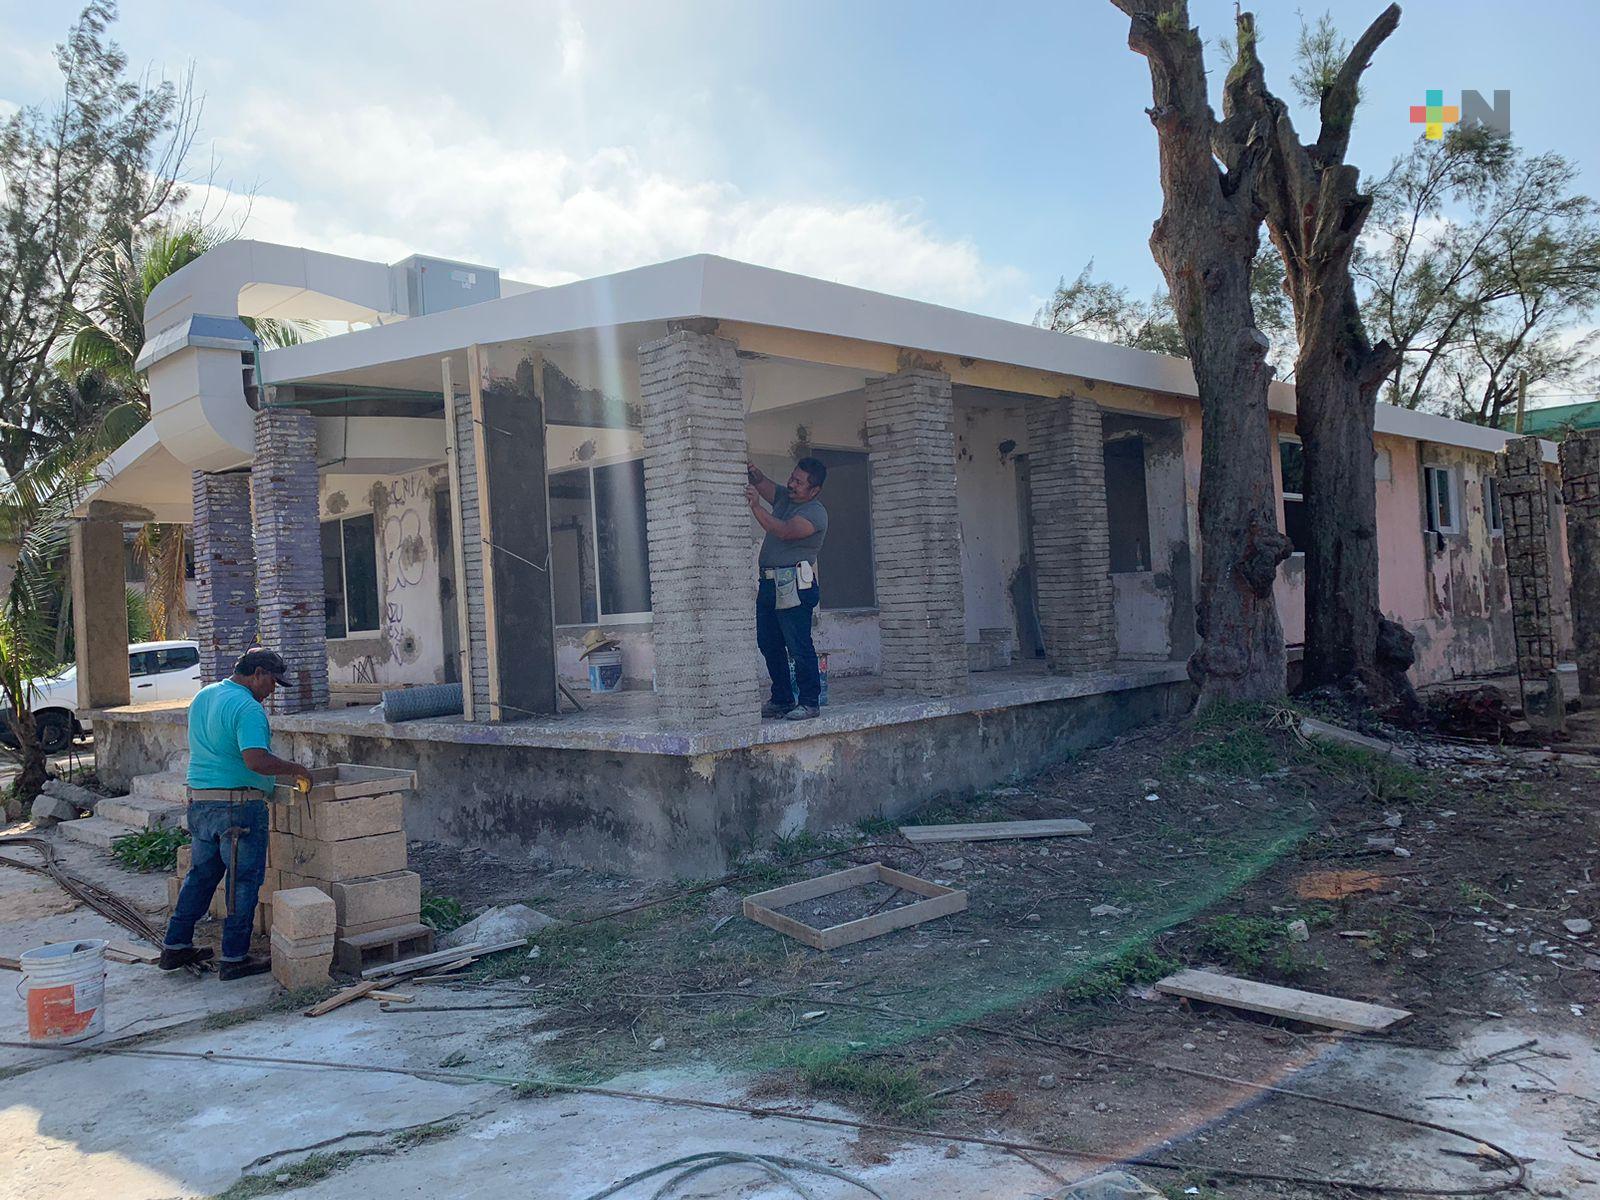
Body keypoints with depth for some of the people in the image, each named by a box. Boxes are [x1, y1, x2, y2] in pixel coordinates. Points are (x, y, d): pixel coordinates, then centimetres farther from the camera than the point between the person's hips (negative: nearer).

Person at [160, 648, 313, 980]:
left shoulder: (202, 696, 12)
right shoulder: (247, 707, -17)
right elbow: (257, 760, -29)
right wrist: (295, 769, -16)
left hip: (198, 800, 9)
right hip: (238, 806, -9)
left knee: (201, 874, 19)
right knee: (244, 880, 1)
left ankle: (175, 946, 26)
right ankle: (234, 958, 6)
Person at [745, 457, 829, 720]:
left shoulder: (815, 513, -9)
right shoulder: (784, 497, 17)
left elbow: (784, 532, -22)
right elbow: (762, 484, 8)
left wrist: (756, 508, -27)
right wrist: (753, 471, -14)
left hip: (794, 586, -9)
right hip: (769, 582, 9)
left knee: (799, 646, -7)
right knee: (769, 645, 12)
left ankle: (809, 702, 0)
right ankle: (781, 699, 21)